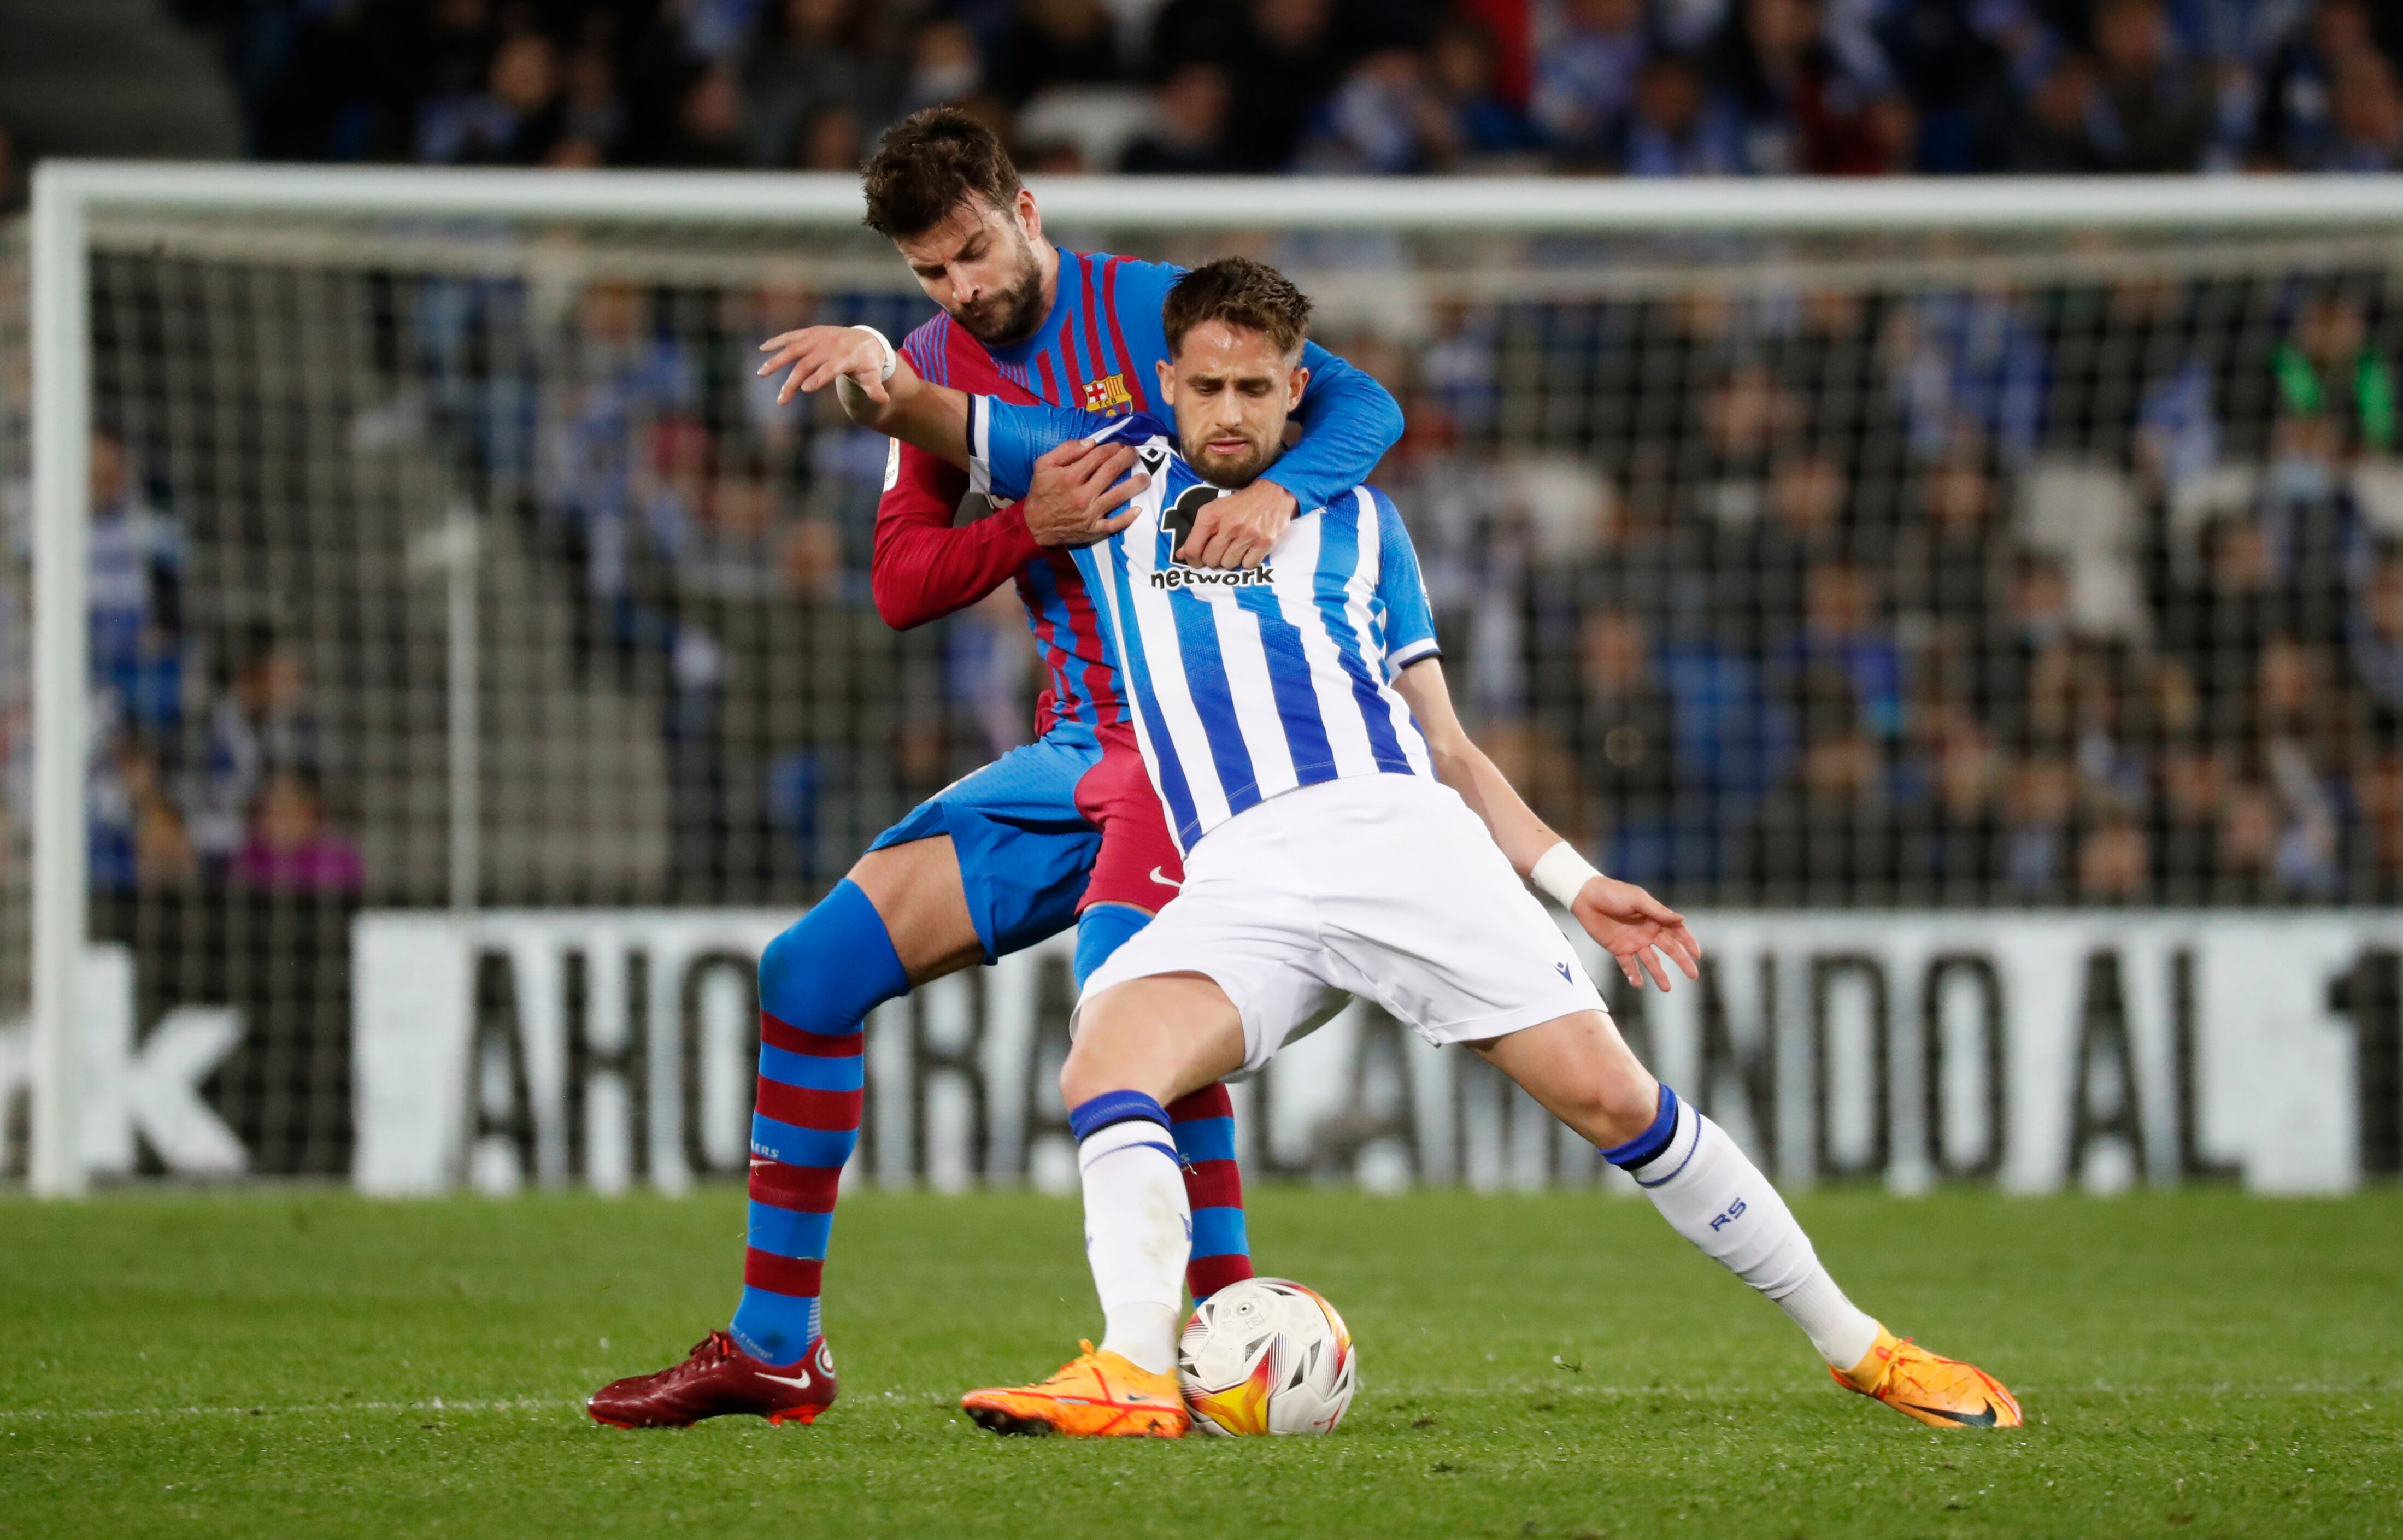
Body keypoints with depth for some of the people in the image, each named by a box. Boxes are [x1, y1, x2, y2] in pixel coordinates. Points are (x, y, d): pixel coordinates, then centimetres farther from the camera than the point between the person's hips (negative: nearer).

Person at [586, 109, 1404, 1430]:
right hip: (1073, 749, 7)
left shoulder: (1149, 311, -7)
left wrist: (1277, 491, -32)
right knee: (811, 970, 1)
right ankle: (774, 1348, 9)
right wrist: (1029, 526, -16)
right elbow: (900, 583, 3)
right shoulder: (933, 367, 10)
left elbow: (1364, 405, -11)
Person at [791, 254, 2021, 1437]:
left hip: (1400, 837, 0)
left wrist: (1571, 879, 10)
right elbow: (917, 413, 16)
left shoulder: (1355, 519, 22)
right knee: (1108, 1063, -29)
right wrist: (869, 366, -9)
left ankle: (1856, 1346, 1)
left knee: (1611, 1097, -8)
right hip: (1238, 884, 0)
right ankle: (1136, 1377, -36)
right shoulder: (1118, 471, 21)